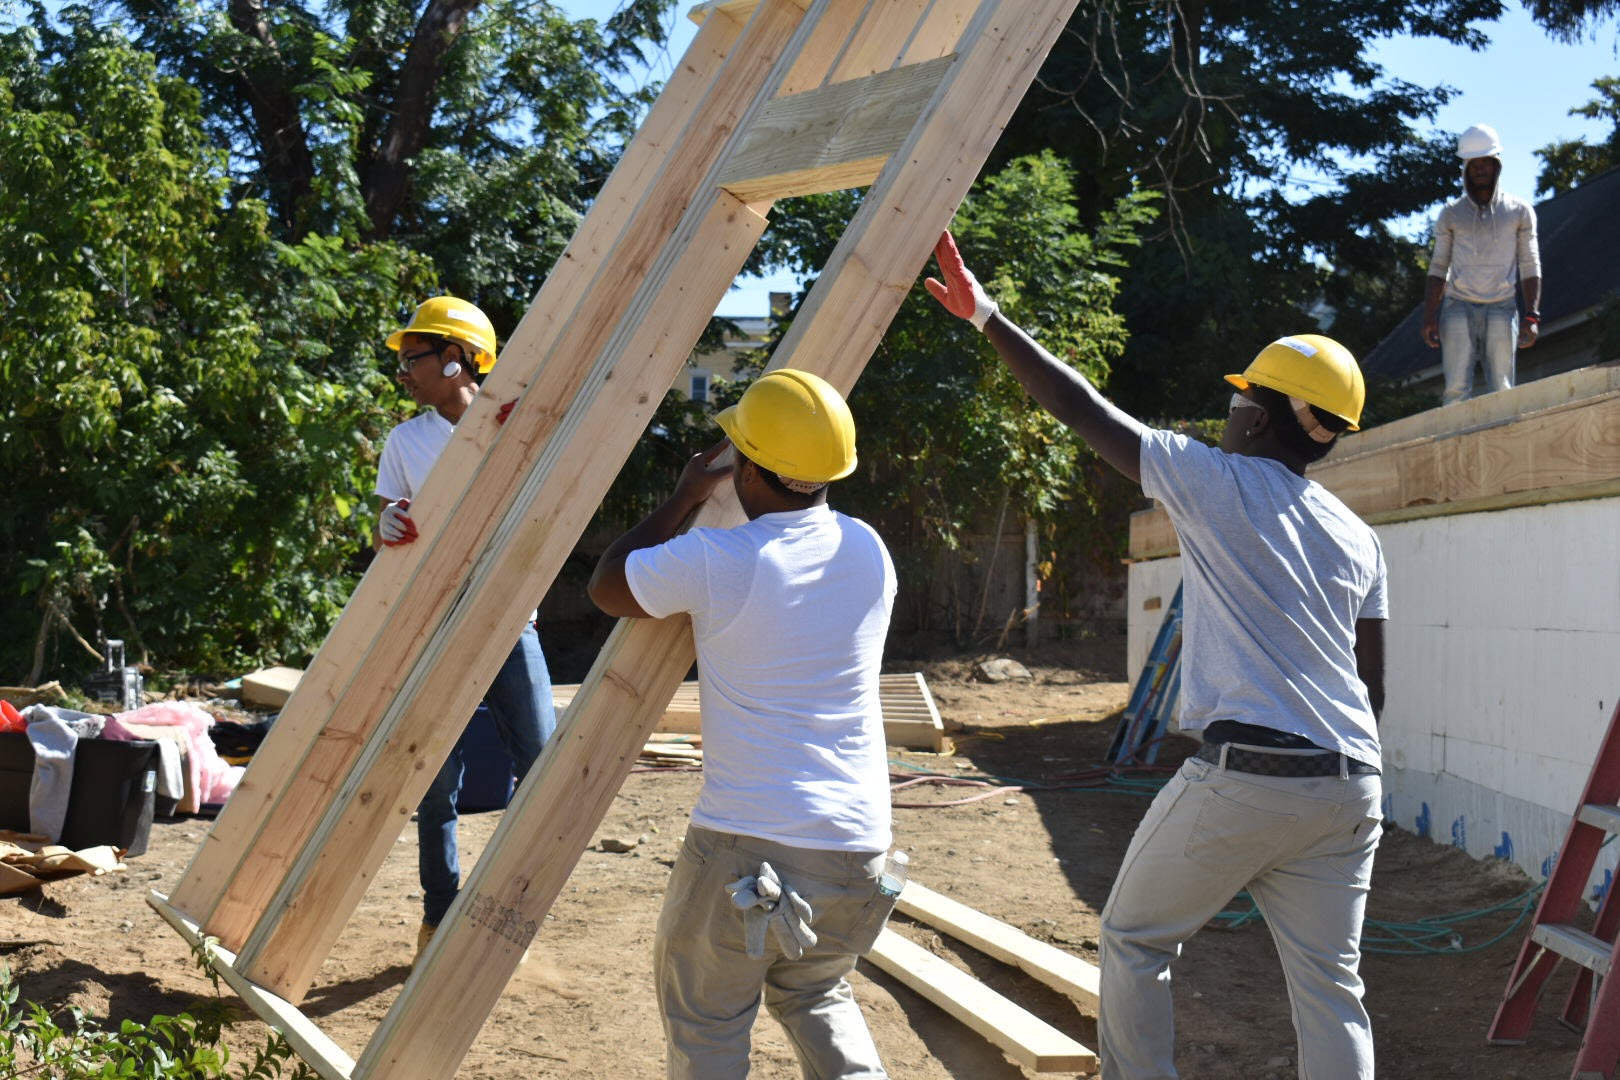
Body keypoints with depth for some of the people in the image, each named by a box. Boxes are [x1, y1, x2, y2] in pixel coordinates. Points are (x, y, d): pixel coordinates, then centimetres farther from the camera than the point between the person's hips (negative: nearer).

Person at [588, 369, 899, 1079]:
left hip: (745, 845, -5)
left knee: (706, 1018, 14)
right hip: (858, 848, 5)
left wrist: (685, 497, 13)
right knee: (816, 993, 26)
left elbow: (607, 588, 5)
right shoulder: (868, 550, 4)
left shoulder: (713, 561, -12)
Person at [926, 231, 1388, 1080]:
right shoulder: (1358, 540, 14)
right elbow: (1371, 685, 16)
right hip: (1350, 786, 6)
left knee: (1133, 941, 13)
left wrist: (986, 318, 5)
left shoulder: (1219, 483, -3)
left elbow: (1084, 411, -1)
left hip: (1243, 774, -6)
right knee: (1331, 989, 10)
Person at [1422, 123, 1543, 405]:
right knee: (1456, 390, -10)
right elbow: (1438, 268, 10)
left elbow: (1530, 267, 7)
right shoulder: (1451, 214, 10)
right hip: (1458, 308, 0)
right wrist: (1429, 317, 0)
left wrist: (1532, 316, -3)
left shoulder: (1520, 212, 9)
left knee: (1501, 391, -5)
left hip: (1501, 308, 0)